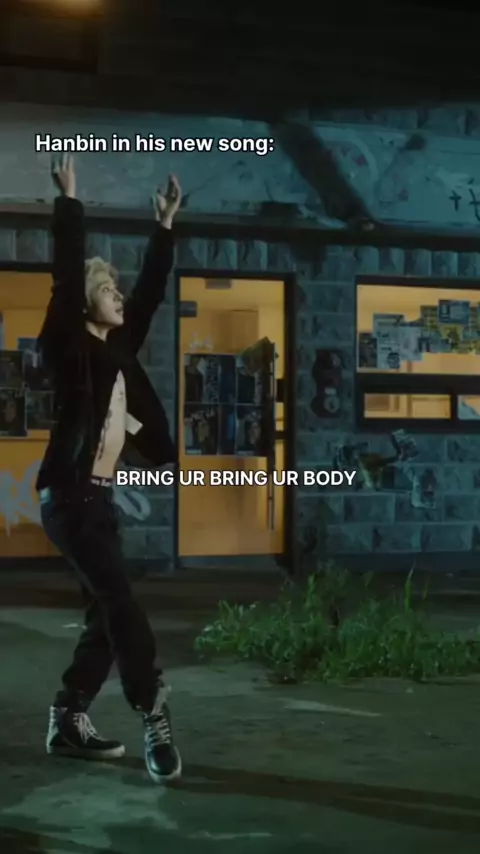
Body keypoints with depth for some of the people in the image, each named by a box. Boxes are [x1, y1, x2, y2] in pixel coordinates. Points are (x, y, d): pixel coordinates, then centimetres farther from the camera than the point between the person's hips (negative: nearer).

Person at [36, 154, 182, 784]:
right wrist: (69, 200, -16)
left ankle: (68, 723, 17)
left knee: (107, 614, 9)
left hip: (100, 497, 8)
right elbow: (66, 276, -16)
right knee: (121, 608, -12)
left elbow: (152, 290, 20)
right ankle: (156, 722, -9)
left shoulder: (118, 347, 13)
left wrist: (165, 225, 21)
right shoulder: (69, 346, -6)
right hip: (71, 497, -8)